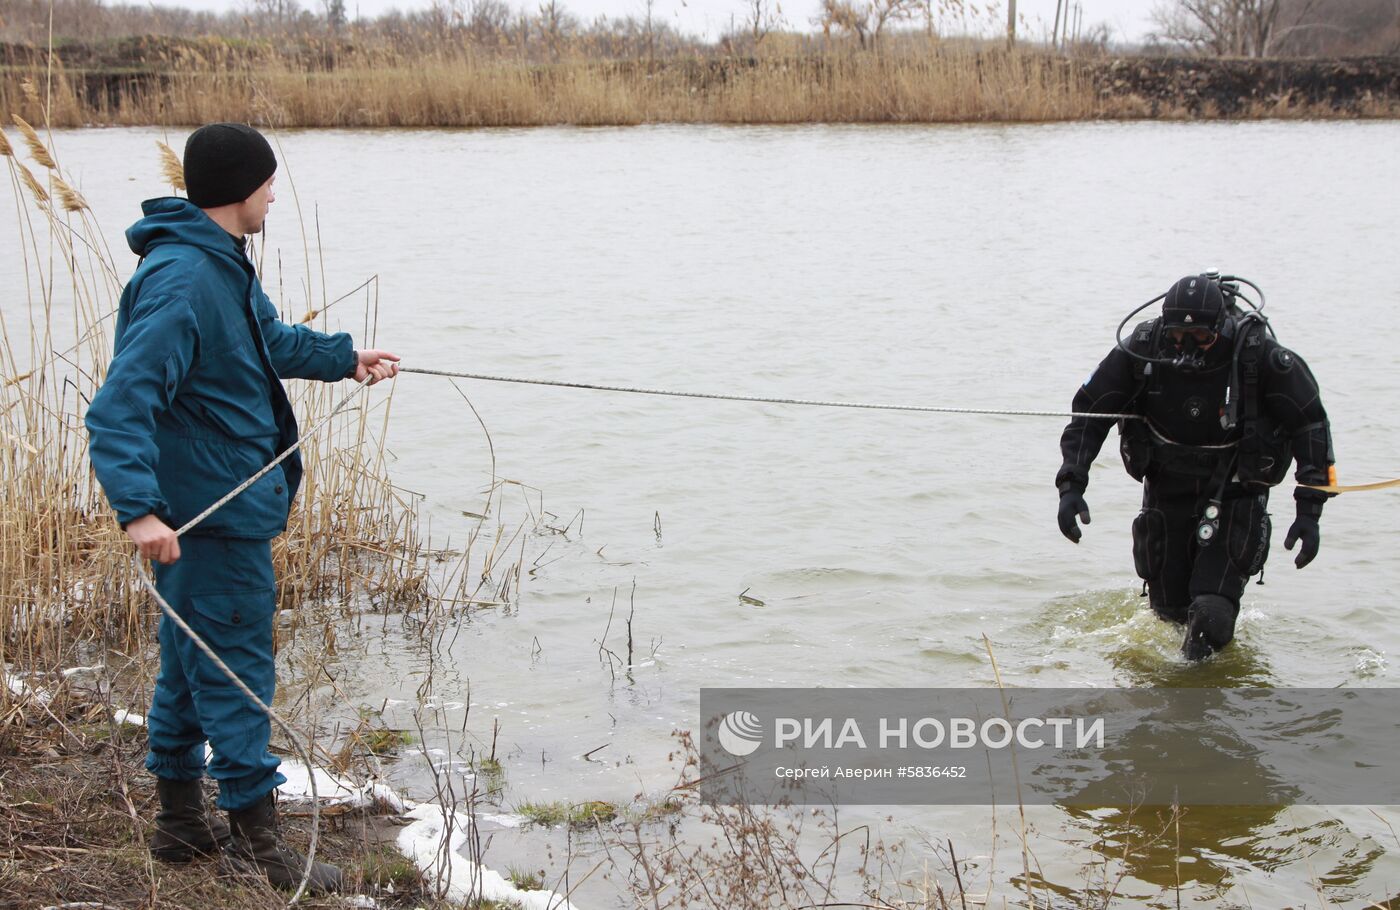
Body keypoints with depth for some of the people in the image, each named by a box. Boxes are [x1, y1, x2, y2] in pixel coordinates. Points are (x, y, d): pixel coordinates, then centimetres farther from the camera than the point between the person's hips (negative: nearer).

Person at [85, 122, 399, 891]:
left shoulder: (222, 265, 10)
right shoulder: (181, 281, -23)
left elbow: (269, 338, 29)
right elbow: (122, 404, -30)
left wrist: (344, 358, 37)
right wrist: (138, 507, -39)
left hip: (225, 502, 11)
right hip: (209, 512, -11)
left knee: (194, 661, 18)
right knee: (236, 665, -1)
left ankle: (180, 820, 30)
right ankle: (255, 838, 10)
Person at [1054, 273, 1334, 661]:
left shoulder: (1260, 356, -23)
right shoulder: (1141, 349, -19)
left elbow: (1310, 424, -13)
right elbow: (1089, 413, -8)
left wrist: (1309, 510, -18)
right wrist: (1071, 485, -19)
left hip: (1236, 492, -2)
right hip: (1167, 487, 2)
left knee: (1211, 611, -16)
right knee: (1168, 608, 10)